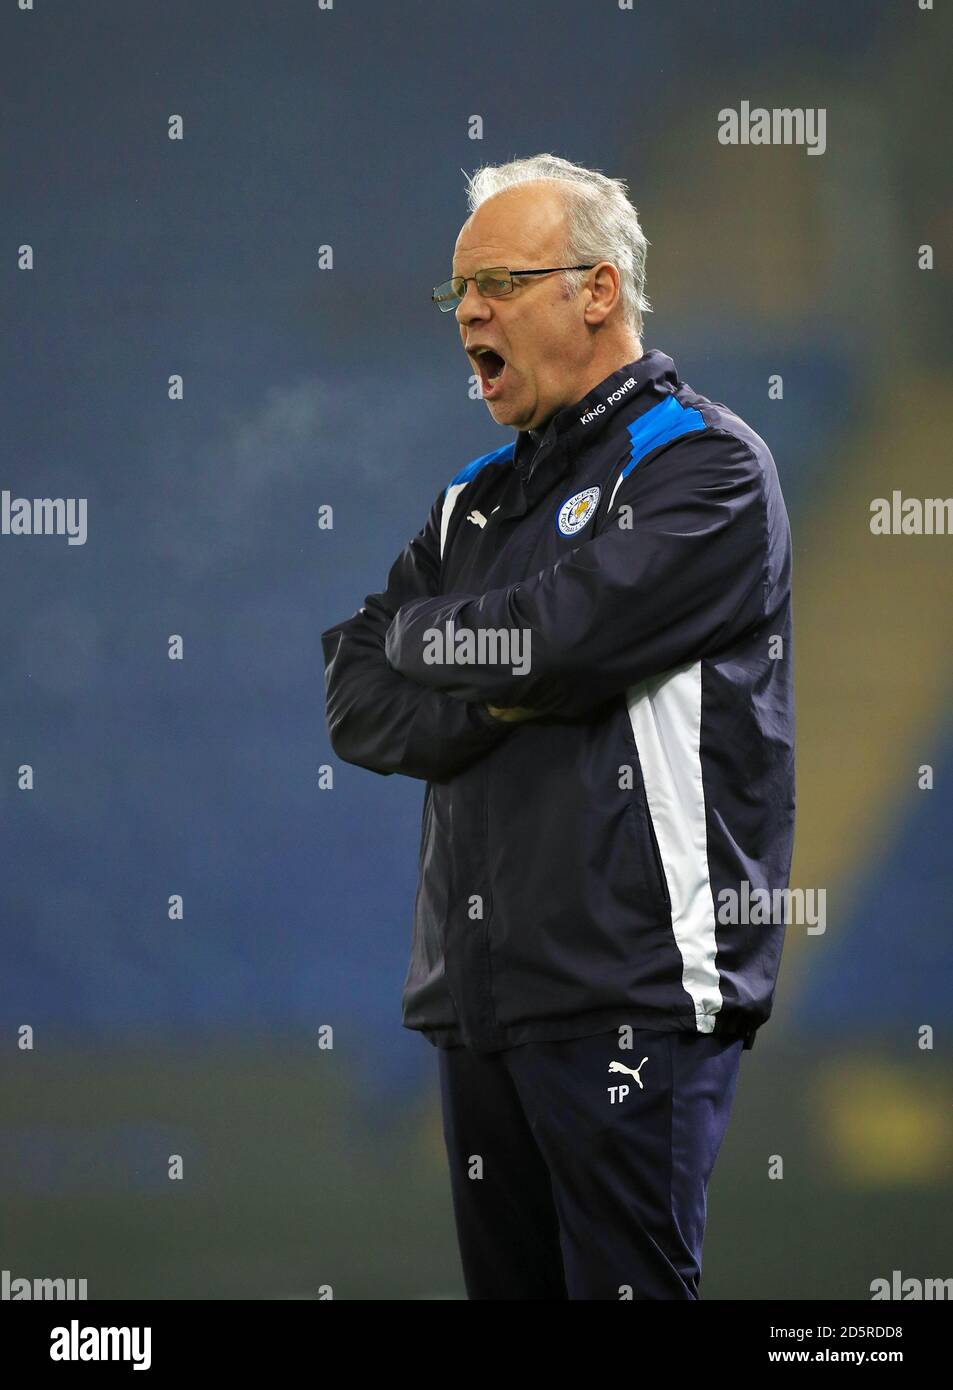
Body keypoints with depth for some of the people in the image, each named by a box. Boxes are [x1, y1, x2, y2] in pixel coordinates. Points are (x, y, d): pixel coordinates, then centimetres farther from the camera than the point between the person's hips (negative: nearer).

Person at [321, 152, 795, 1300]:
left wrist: (430, 639, 2)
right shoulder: (476, 500, 20)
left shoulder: (707, 468, -3)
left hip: (629, 999, -7)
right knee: (506, 1286, 9)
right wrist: (500, 691, -8)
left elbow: (557, 635, -18)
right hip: (477, 992, 7)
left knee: (624, 1284, -9)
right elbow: (355, 704, 10)